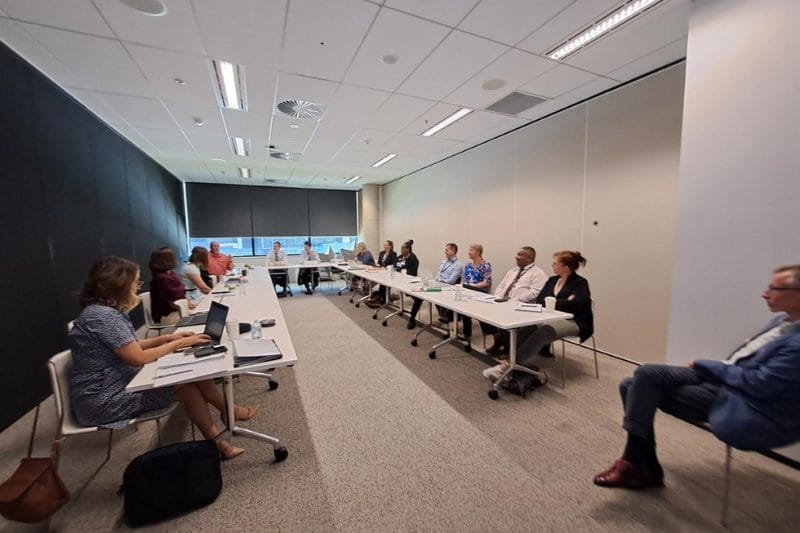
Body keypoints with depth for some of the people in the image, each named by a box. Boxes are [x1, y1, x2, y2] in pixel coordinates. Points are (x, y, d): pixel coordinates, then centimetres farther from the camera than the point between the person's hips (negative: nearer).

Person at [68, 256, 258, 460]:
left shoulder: (106, 310, 7)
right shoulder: (104, 315, -24)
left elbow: (130, 348, 12)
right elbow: (138, 358, -23)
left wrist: (166, 338, 2)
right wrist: (179, 344, -13)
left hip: (115, 384, 9)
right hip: (103, 400, -9)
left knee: (193, 375, -5)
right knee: (190, 389, -13)